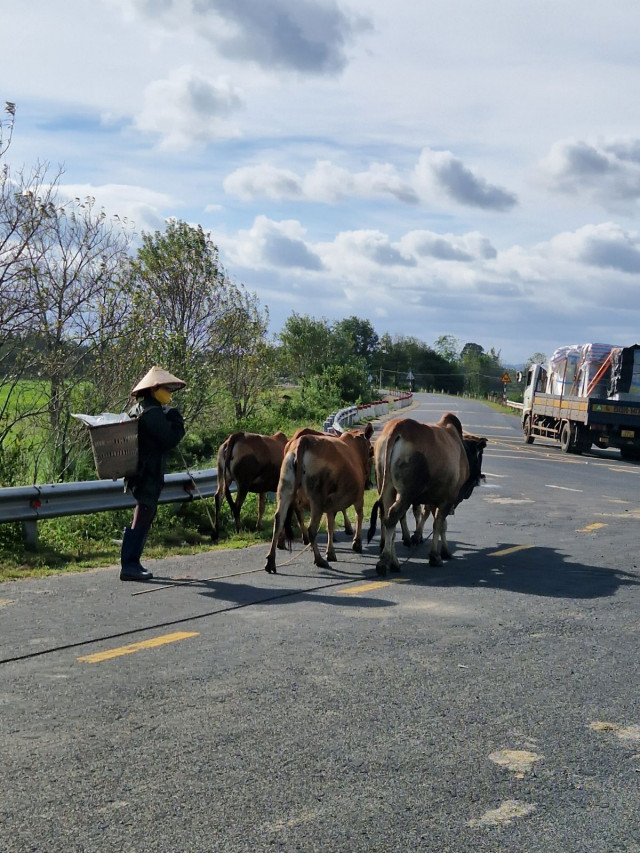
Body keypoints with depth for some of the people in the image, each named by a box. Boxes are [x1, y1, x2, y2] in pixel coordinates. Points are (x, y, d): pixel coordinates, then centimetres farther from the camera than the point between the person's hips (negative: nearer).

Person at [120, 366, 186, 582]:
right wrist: (176, 420, -4)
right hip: (149, 473, -10)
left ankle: (132, 562, 23)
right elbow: (170, 438, -20)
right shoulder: (153, 412, -17)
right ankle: (129, 566, -7)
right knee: (142, 519, -8)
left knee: (145, 516, 18)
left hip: (140, 472, 10)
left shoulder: (137, 410, 14)